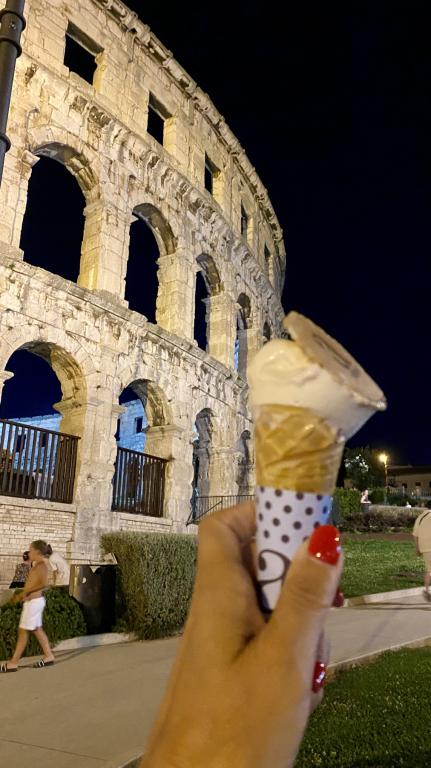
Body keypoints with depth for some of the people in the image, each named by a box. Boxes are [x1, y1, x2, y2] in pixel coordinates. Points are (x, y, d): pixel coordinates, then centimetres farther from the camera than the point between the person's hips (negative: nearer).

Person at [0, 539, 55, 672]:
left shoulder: (41, 565, -17)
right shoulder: (38, 565, 12)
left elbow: (44, 584, -29)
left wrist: (27, 591, -25)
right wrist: (23, 594, 13)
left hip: (33, 602, -10)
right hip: (34, 601, 10)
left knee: (23, 631, -4)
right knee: (37, 630, 14)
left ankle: (13, 663, 2)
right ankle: (49, 656, 20)